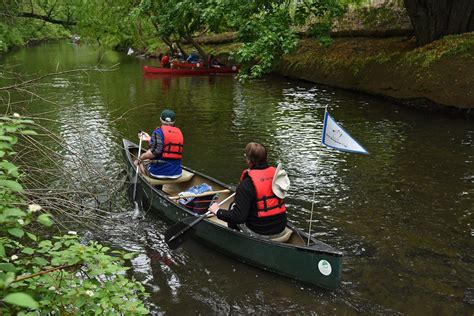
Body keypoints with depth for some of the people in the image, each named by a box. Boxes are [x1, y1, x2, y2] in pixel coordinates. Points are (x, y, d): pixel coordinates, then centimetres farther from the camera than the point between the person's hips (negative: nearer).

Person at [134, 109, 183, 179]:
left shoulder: (158, 132, -13)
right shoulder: (179, 133, 8)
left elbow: (155, 151, -25)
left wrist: (139, 159, -12)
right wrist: (149, 138, 29)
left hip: (158, 172, -6)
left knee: (140, 164, 25)